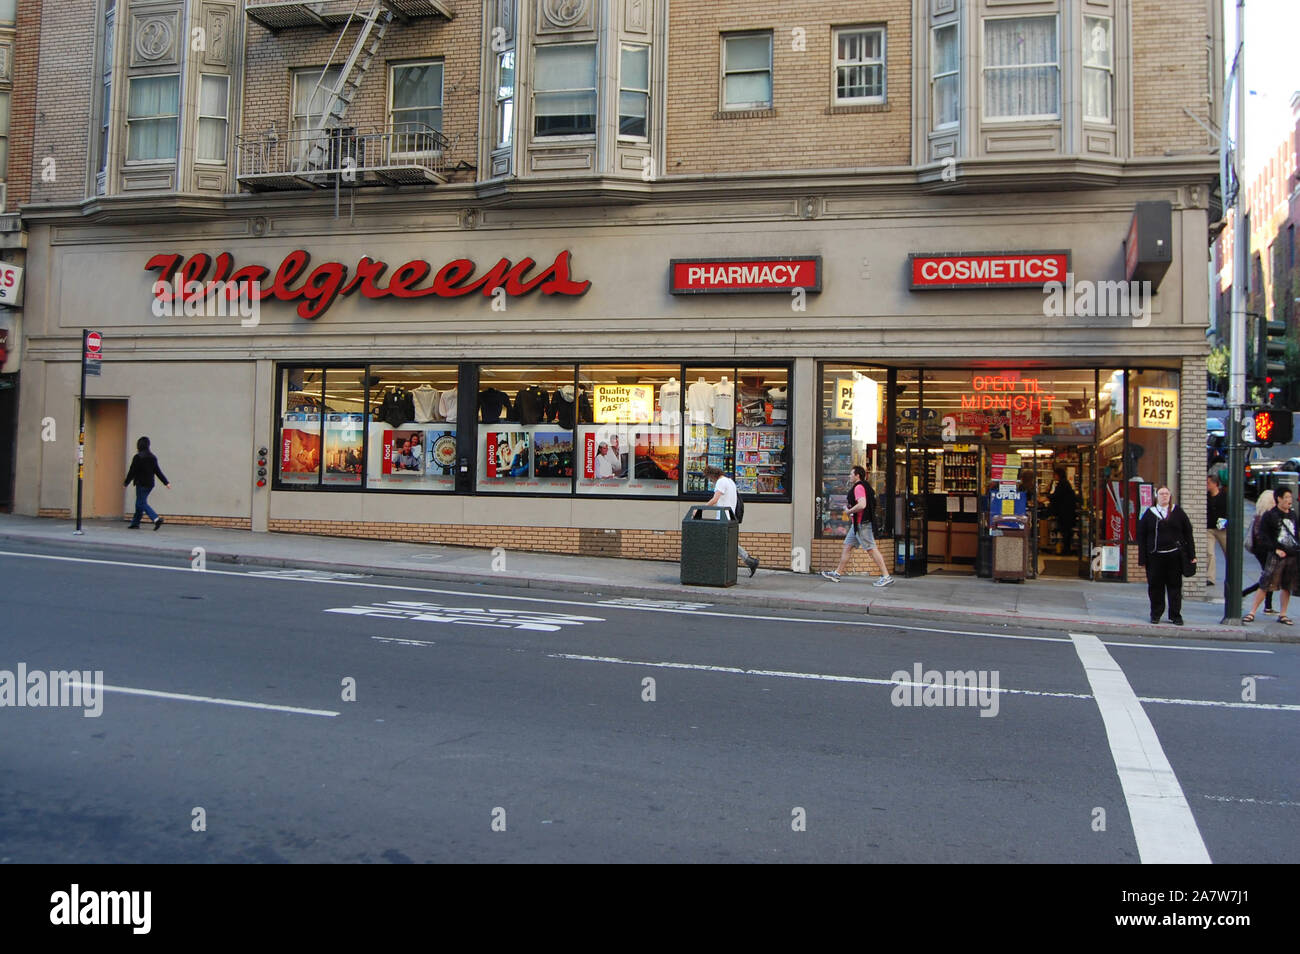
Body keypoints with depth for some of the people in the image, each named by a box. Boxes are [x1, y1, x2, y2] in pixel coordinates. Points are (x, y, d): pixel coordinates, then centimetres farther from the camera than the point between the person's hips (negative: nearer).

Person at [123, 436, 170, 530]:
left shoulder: (137, 457, -11)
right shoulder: (153, 457, 8)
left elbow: (132, 472, -8)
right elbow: (158, 471, 6)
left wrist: (126, 482, 4)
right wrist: (166, 482, 7)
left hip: (141, 484, -7)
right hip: (150, 484, 7)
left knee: (142, 504, -7)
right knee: (140, 503, 15)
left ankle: (156, 519, -23)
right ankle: (135, 523, 20)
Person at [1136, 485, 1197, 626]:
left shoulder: (1178, 512, 6)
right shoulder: (1149, 514, 5)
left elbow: (1188, 534, 7)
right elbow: (1141, 536, 4)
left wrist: (1191, 555, 1)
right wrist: (1142, 559, -1)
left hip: (1174, 555, 0)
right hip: (1155, 556, 0)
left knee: (1175, 585, 4)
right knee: (1155, 586, 4)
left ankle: (1175, 615, 15)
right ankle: (1155, 614, 18)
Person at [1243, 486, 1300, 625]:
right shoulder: (1269, 516, -4)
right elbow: (1263, 537, -8)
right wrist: (1276, 549, -16)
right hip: (1277, 556, -6)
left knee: (1287, 587, 8)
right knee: (1266, 585, -8)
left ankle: (1283, 615, 18)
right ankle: (1252, 613, -2)